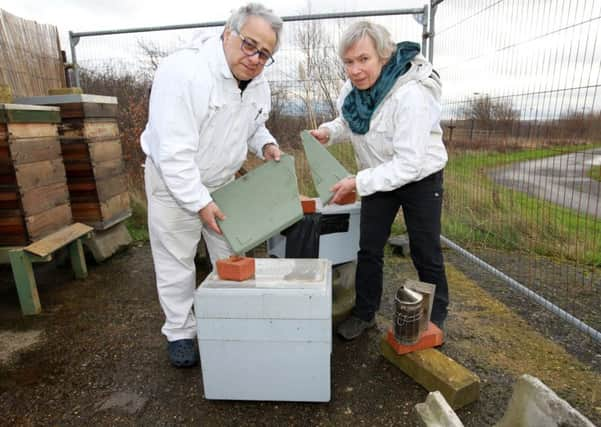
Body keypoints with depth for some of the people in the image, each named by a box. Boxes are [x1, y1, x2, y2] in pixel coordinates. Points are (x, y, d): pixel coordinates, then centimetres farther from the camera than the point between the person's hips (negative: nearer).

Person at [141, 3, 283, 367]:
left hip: (222, 181, 6)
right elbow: (174, 151, -30)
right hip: (174, 180, -6)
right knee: (177, 263, 7)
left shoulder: (258, 82, -5)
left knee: (231, 257, 15)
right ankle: (180, 333, 28)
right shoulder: (183, 71, -28)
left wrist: (265, 144, -8)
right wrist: (200, 203, -27)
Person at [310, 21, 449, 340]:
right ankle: (364, 313, 27)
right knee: (369, 249, 8)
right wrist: (328, 132, -10)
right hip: (379, 177, 6)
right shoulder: (353, 88, -11)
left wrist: (358, 183, -33)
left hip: (420, 179, -5)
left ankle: (435, 317, 32)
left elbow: (409, 163, -33)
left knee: (425, 254, 8)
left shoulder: (411, 95, -32)